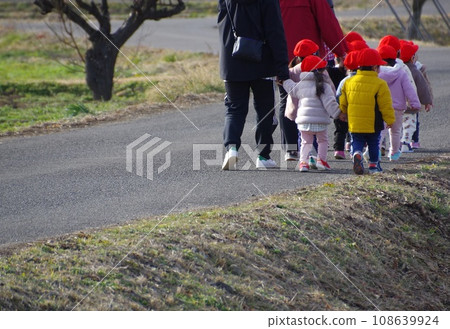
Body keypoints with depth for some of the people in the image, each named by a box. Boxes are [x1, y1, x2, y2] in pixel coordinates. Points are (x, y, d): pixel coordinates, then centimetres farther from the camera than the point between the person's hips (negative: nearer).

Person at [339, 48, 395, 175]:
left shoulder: (349, 82, 1)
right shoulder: (380, 84, -12)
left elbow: (343, 103, 10)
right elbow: (386, 106, -9)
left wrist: (344, 115, 28)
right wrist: (390, 120, 4)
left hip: (354, 125, 2)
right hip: (373, 125, -2)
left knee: (357, 142, 10)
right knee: (374, 144, 15)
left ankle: (357, 154, -19)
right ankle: (373, 165, 22)